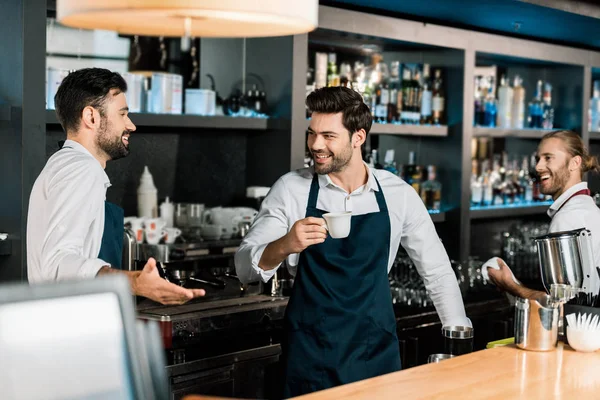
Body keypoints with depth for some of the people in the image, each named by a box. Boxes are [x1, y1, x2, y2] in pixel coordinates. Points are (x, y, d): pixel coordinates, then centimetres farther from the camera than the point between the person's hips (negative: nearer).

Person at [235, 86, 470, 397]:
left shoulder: (399, 194, -2)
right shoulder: (291, 189, -6)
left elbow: (436, 271, 7)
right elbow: (245, 267, -9)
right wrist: (284, 246, -29)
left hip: (377, 351, 1)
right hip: (310, 354, -1)